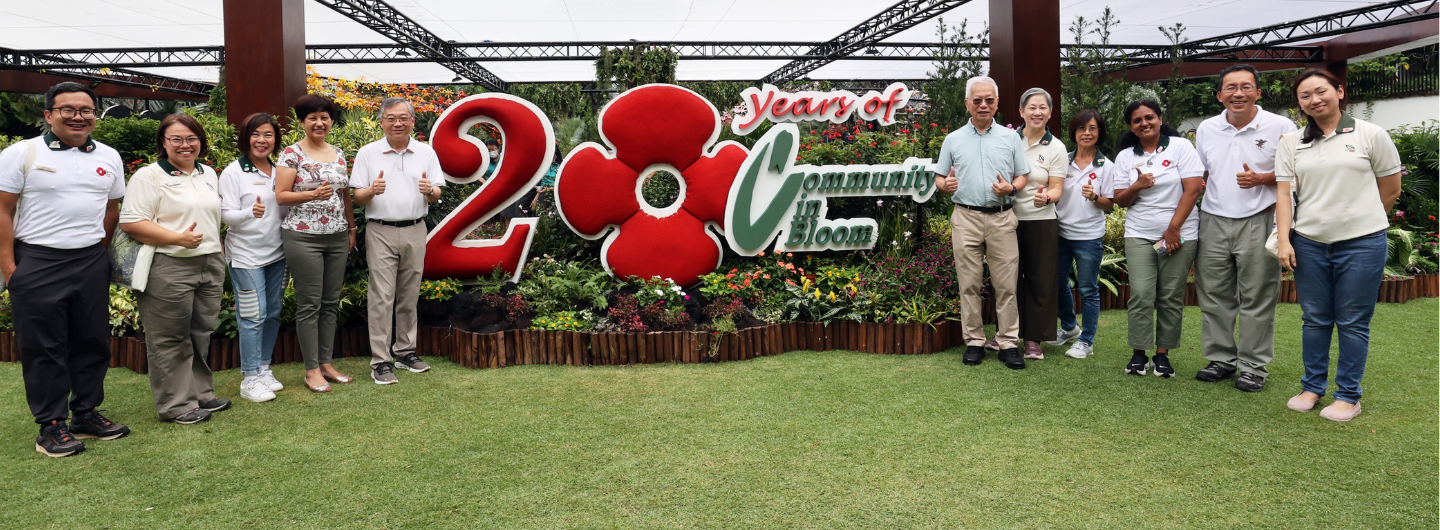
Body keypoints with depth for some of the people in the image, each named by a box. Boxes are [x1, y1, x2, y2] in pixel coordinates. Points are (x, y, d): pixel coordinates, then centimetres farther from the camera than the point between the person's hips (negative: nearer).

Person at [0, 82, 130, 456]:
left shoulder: (109, 157, 10)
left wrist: (99, 252, 12)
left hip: (92, 263, 4)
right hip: (37, 263, -4)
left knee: (92, 342, 9)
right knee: (43, 347, 2)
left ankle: (86, 414, 22)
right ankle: (51, 425, 10)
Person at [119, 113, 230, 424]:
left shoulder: (209, 174, 16)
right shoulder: (149, 177, -6)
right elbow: (130, 223, -14)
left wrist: (220, 255, 19)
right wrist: (178, 238, -20)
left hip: (210, 266, 7)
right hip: (169, 269, -7)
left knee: (202, 334, 13)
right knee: (171, 339, -1)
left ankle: (201, 393, 25)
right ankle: (176, 405, 7)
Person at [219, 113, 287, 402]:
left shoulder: (279, 171, 10)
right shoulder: (233, 172, -6)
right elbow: (227, 214, -11)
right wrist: (250, 212, -30)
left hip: (277, 253, 6)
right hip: (246, 255, -5)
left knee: (273, 313, 9)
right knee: (253, 316, -6)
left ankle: (264, 369, 22)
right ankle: (250, 379, 2)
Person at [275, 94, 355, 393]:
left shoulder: (339, 154, 13)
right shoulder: (292, 154, -4)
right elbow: (281, 196, -7)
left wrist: (352, 228, 15)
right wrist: (313, 194, -21)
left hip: (337, 237, 6)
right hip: (303, 237, -5)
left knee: (331, 303, 9)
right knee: (309, 304, -1)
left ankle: (327, 363, 19)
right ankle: (311, 370, 7)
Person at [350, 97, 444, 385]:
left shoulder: (426, 153, 7)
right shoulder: (368, 153, 2)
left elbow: (437, 194, 7)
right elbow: (357, 197, 1)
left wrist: (429, 190, -15)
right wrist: (372, 191, -20)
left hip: (415, 232, 3)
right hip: (381, 232, -2)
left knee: (409, 296, 10)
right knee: (382, 297, -4)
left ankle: (405, 351, 21)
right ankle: (380, 361, 0)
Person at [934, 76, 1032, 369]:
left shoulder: (1011, 138, 11)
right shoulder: (953, 139, 11)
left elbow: (1023, 176, 11)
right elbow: (939, 178, 12)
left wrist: (1010, 188, -10)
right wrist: (946, 185, -11)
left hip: (1002, 218, 0)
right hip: (966, 217, 0)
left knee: (1006, 284, -2)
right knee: (969, 284, 2)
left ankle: (1008, 343, 5)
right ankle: (974, 341, 11)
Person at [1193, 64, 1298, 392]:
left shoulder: (1281, 127, -3)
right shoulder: (1206, 129, 9)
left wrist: (1262, 178, -15)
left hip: (1258, 223, -4)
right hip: (1213, 222, 4)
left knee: (1257, 299, 2)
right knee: (1214, 296, 8)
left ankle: (1254, 366, 12)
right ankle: (1221, 359, 20)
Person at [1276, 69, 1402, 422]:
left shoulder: (1371, 135, 0)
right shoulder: (1292, 143, 7)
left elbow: (1391, 191, 6)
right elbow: (1284, 193, 1)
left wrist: (1359, 218, 10)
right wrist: (1284, 240, -8)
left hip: (1361, 243, -2)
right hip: (1308, 244, 3)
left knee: (1353, 323, 4)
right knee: (1315, 320, 10)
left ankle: (1348, 396, 14)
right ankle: (1312, 387, 23)